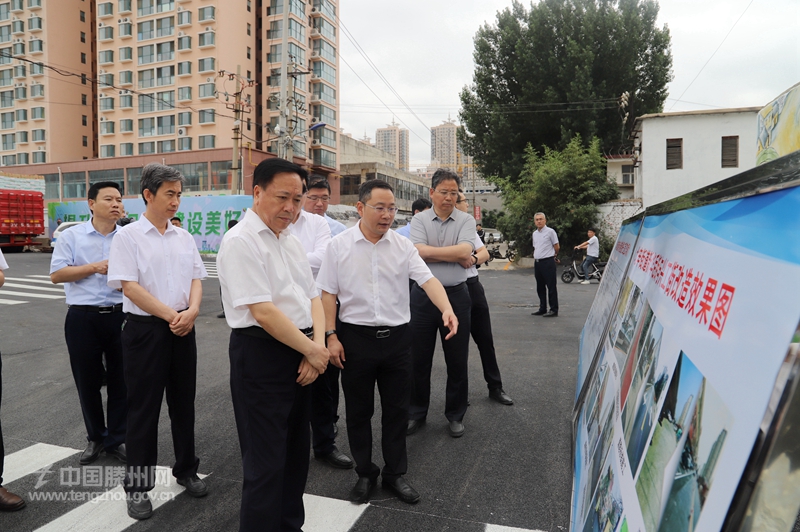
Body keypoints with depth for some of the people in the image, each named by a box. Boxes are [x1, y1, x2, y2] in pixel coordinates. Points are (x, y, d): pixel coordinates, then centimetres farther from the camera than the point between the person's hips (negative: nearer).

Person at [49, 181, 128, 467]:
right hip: (83, 318, 0)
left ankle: (116, 439, 23)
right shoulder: (71, 236, 2)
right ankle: (96, 438, 30)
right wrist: (94, 267, -12)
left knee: (120, 380, 7)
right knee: (87, 381, 11)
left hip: (120, 316, 1)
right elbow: (56, 274, -4)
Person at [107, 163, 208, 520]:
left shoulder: (184, 237, 9)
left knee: (183, 402, 14)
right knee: (143, 408, 4)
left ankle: (186, 470, 31)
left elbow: (196, 278, 8)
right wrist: (171, 315, -14)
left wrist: (192, 310, -11)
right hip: (145, 329, -4)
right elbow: (129, 286, -12)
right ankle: (137, 487, 19)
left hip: (183, 329, 5)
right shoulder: (128, 236, -6)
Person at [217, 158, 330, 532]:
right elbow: (264, 312, -22)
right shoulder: (241, 241, -15)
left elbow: (312, 297, 11)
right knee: (266, 462, 3)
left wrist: (318, 345, -5)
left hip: (300, 355, 9)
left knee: (296, 452, 21)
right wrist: (313, 351, -13)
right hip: (261, 356, -8)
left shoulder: (291, 242, 11)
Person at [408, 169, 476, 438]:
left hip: (456, 295, 0)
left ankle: (455, 415, 27)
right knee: (419, 359, 10)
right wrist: (456, 256, -12)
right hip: (423, 295, 0)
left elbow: (465, 250, -16)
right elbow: (418, 252, -15)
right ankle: (416, 413, 27)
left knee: (457, 360, 9)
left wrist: (431, 252, -12)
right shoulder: (419, 220, 2)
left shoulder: (466, 220, 2)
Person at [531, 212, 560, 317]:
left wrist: (554, 256, 13)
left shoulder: (550, 231, -6)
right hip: (537, 262, 7)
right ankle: (542, 309, 20)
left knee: (551, 287, -3)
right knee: (540, 287, 12)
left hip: (548, 262, -7)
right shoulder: (535, 233, 15)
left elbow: (556, 247, -1)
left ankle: (554, 310, 1)